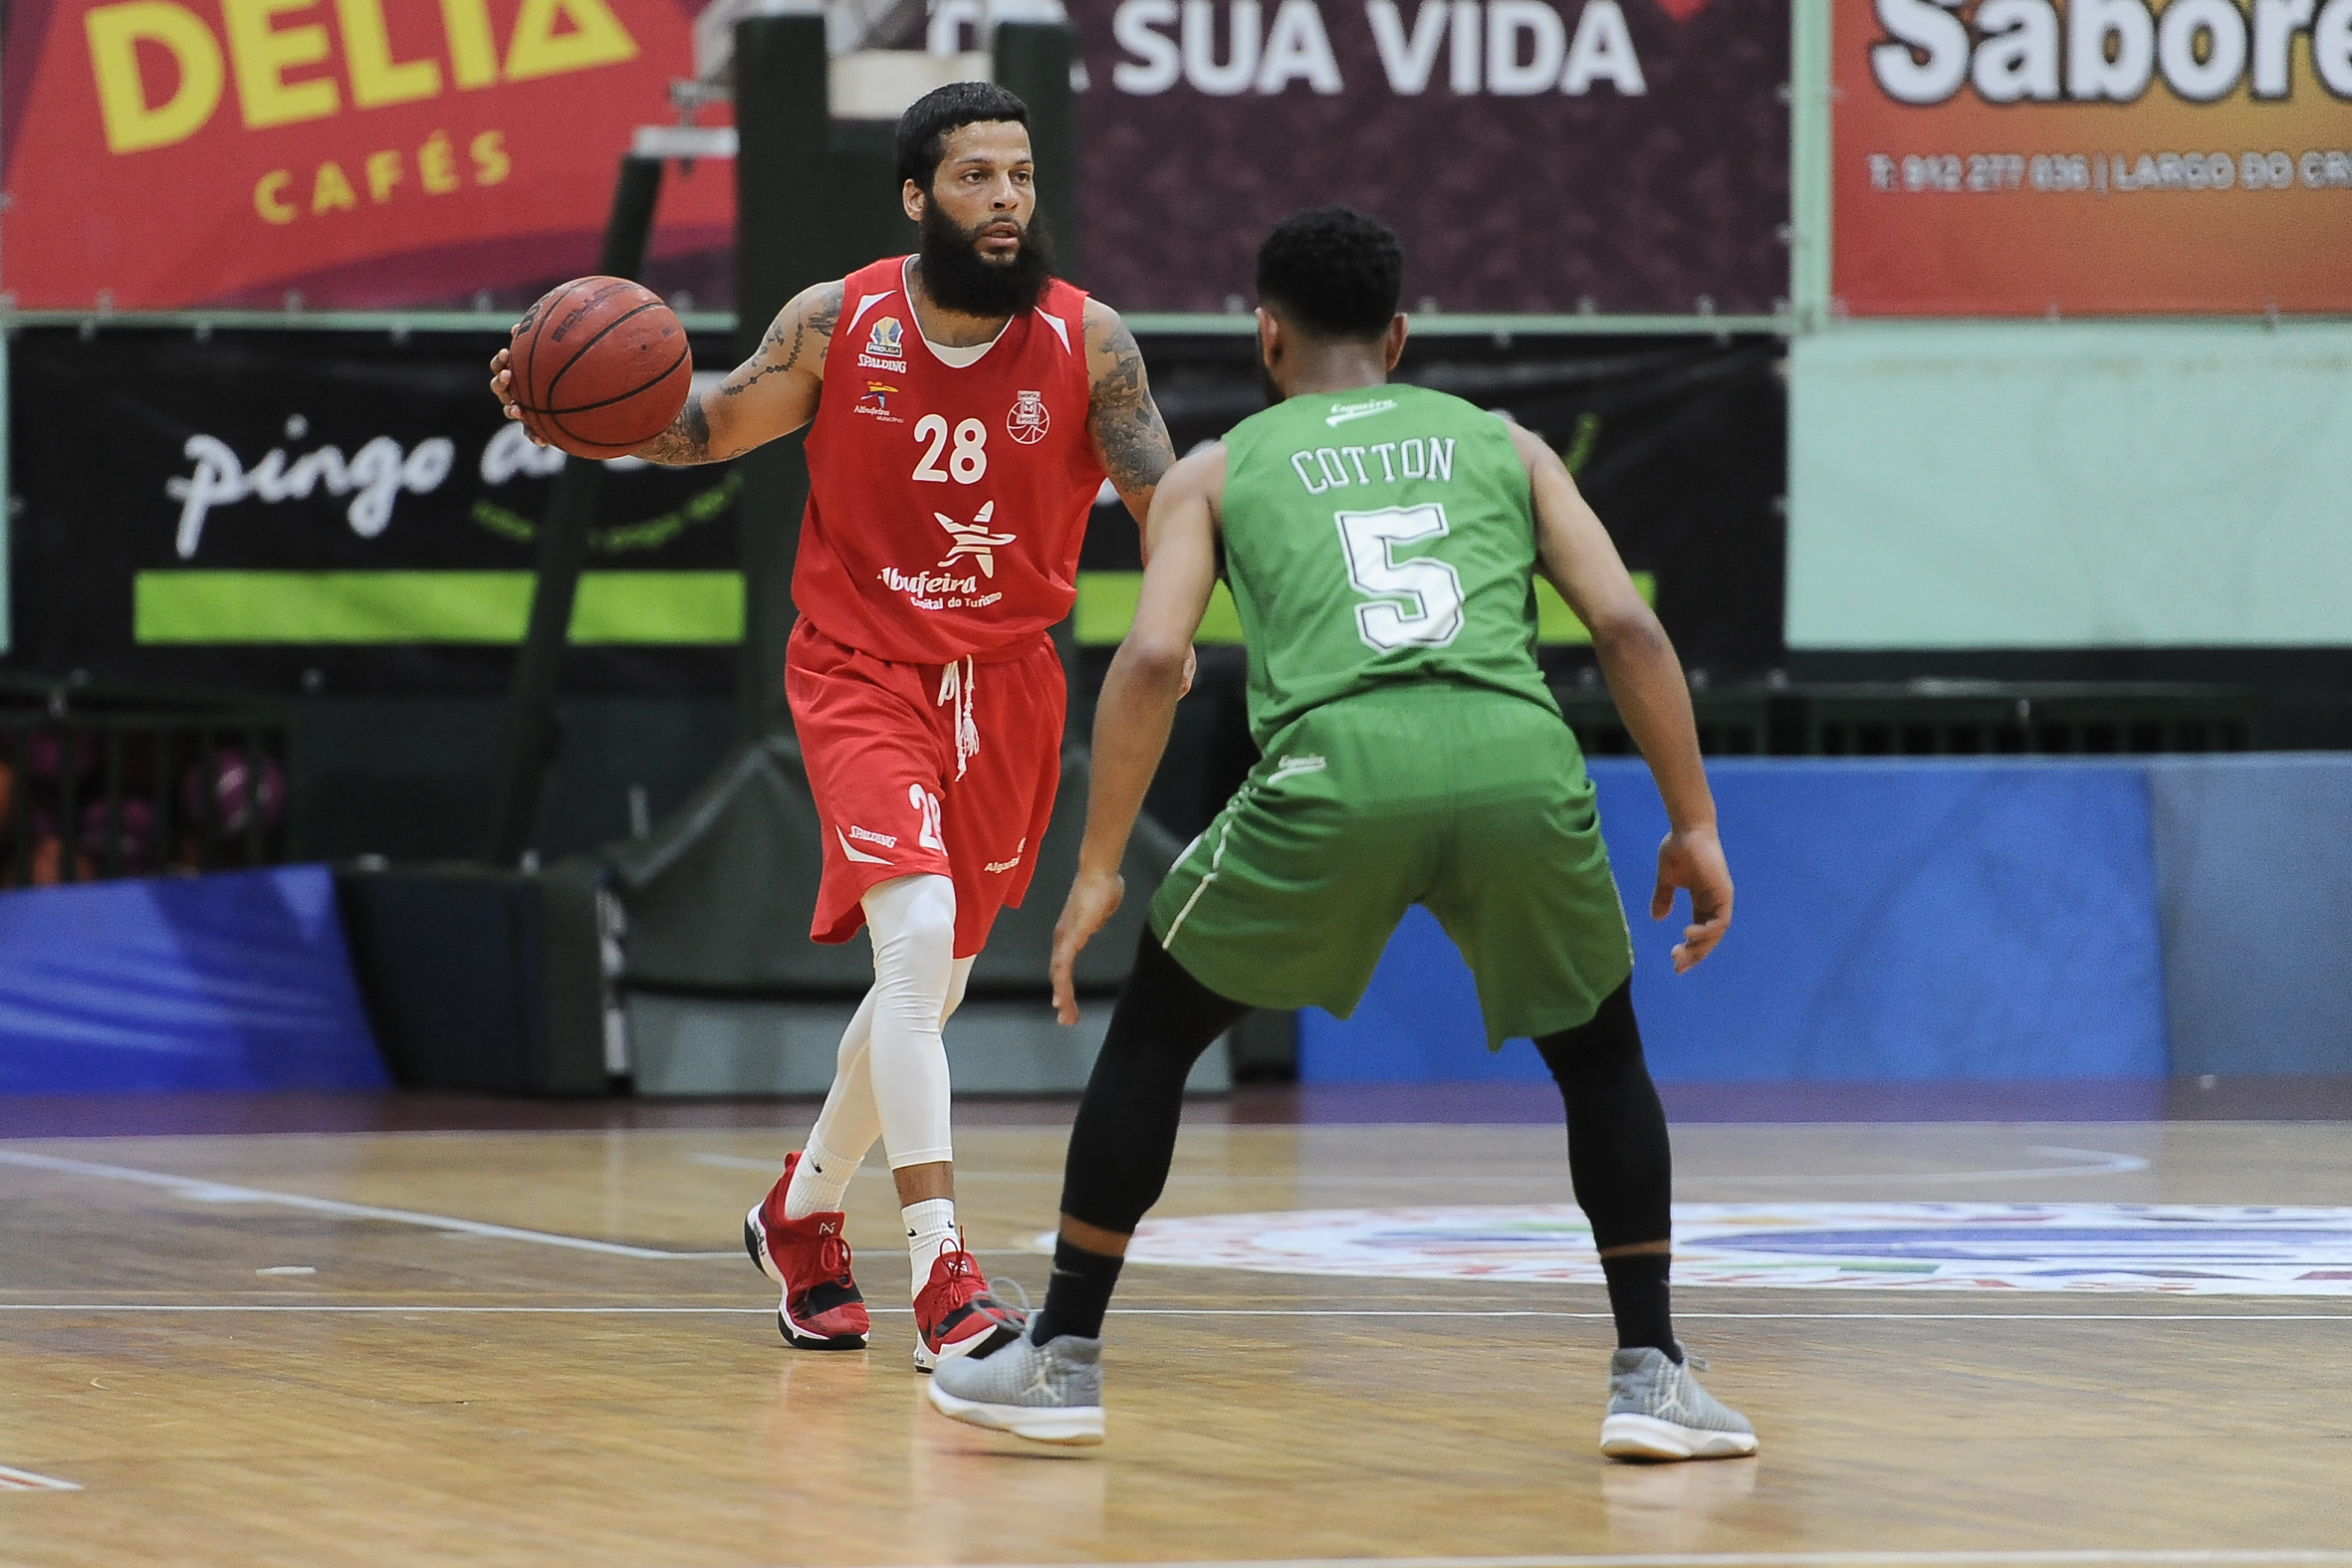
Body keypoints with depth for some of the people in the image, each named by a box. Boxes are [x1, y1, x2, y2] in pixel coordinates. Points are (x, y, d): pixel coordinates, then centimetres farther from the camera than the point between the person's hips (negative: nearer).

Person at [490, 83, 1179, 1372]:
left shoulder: (1086, 340, -10)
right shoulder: (836, 325, -10)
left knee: (932, 984, 15)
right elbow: (709, 427, 5)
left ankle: (800, 1217, 41)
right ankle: (943, 1278, -26)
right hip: (863, 672, -3)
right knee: (916, 929, -24)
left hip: (1005, 683, 3)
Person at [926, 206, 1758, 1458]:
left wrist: (1098, 870, 14)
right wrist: (1693, 824, 18)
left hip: (1339, 769, -1)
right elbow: (1627, 627, 15)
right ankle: (1651, 1377, 16)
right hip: (1516, 762, 1)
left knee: (1153, 1031, 22)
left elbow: (1153, 662, 9)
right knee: (1597, 1052, 27)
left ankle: (1062, 1361, 23)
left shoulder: (1220, 470, 24)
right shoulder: (1502, 446, 28)